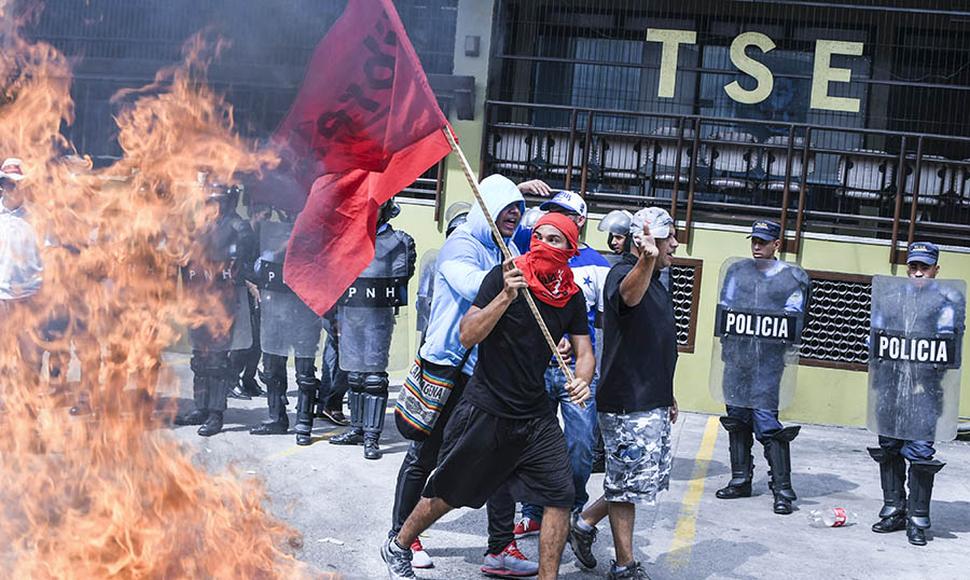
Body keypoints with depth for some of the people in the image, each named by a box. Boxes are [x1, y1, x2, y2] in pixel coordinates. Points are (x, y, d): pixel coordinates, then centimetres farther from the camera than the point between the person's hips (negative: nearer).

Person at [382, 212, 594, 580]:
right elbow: (467, 337, -17)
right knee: (448, 493, 9)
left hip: (536, 415, 4)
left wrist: (581, 380, -15)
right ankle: (397, 548, 33)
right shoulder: (504, 276, -13)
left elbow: (584, 351, 7)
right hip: (485, 410, -4)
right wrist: (506, 296, -28)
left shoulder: (573, 296, 2)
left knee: (560, 496, -5)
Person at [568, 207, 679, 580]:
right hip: (627, 403, -10)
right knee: (630, 483, -2)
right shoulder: (623, 273, -13)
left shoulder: (654, 280, 18)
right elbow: (628, 295, -41)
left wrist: (667, 395, 28)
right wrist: (646, 261, -61)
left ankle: (584, 523, 27)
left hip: (652, 403, 10)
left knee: (653, 478, 16)